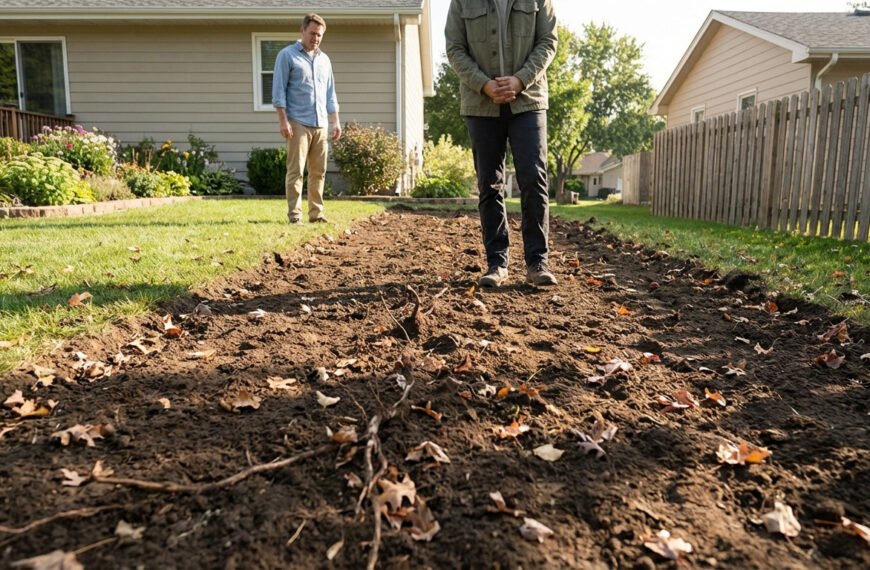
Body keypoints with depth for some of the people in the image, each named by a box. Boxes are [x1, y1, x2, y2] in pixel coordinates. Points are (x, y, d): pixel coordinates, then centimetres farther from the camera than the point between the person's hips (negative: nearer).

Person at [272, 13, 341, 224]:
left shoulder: (324, 59, 18)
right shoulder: (287, 55, 1)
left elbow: (330, 93, 20)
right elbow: (279, 90, -4)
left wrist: (336, 121, 12)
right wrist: (283, 120, -13)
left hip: (321, 124, 5)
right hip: (298, 122, -5)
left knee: (319, 171, 4)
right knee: (296, 170, -7)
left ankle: (316, 212, 10)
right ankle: (294, 214, -4)